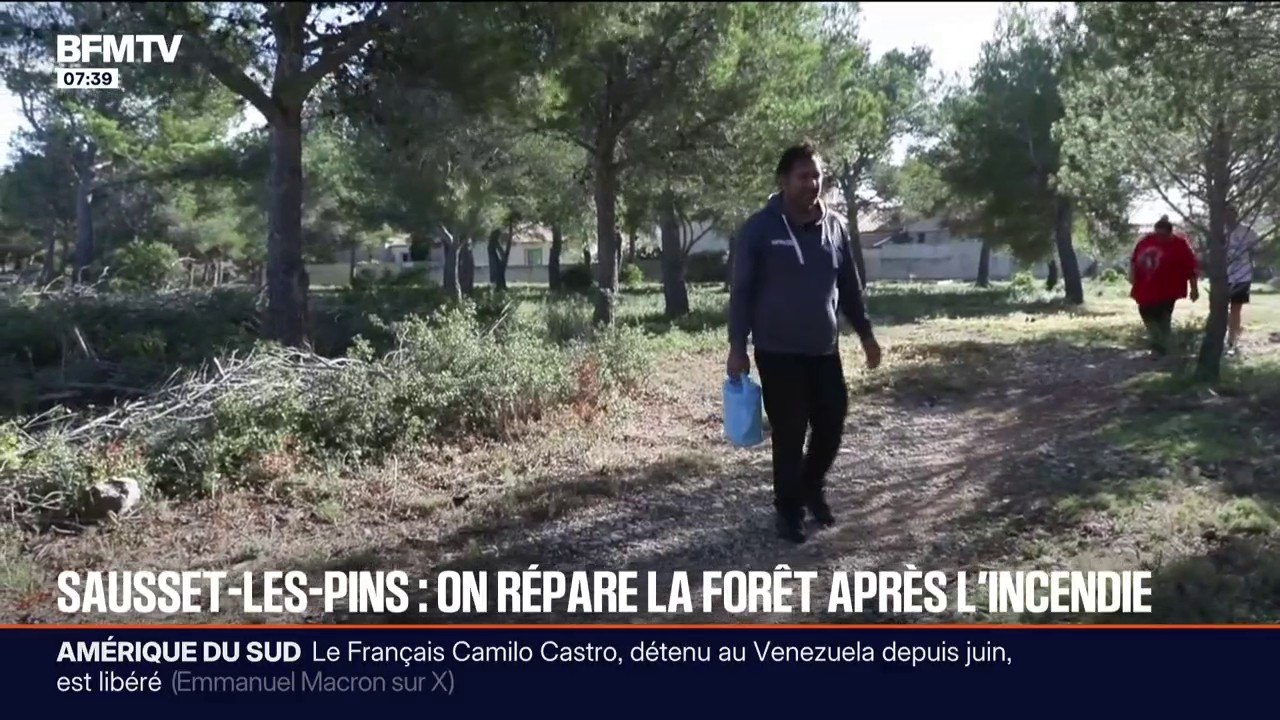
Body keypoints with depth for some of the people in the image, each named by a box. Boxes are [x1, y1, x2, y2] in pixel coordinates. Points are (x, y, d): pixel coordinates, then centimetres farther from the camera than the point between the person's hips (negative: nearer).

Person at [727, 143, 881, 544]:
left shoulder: (834, 226, 6)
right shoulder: (760, 228, -8)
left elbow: (850, 286, 14)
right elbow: (741, 291, -7)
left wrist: (865, 334, 14)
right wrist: (737, 345, -11)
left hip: (825, 351, 5)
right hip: (777, 353, -4)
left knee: (832, 426, 9)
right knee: (789, 435, 1)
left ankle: (812, 488, 35)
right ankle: (788, 510, 18)